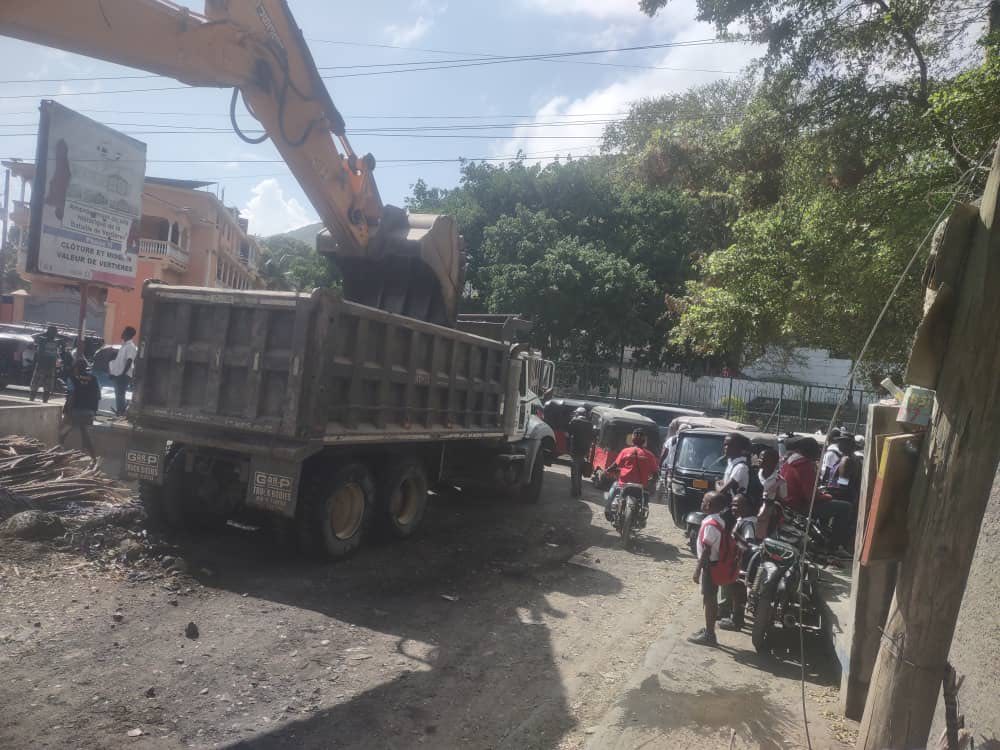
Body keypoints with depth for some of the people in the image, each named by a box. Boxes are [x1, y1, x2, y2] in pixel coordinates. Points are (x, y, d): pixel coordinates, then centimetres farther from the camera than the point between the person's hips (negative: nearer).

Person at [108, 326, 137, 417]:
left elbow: (129, 361, -21)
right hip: (118, 374, 9)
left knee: (120, 394, -7)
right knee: (118, 393, 13)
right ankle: (118, 410, 19)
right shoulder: (124, 345, 15)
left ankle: (121, 411, -2)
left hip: (123, 375, -9)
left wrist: (123, 373, -24)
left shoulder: (131, 346, -14)